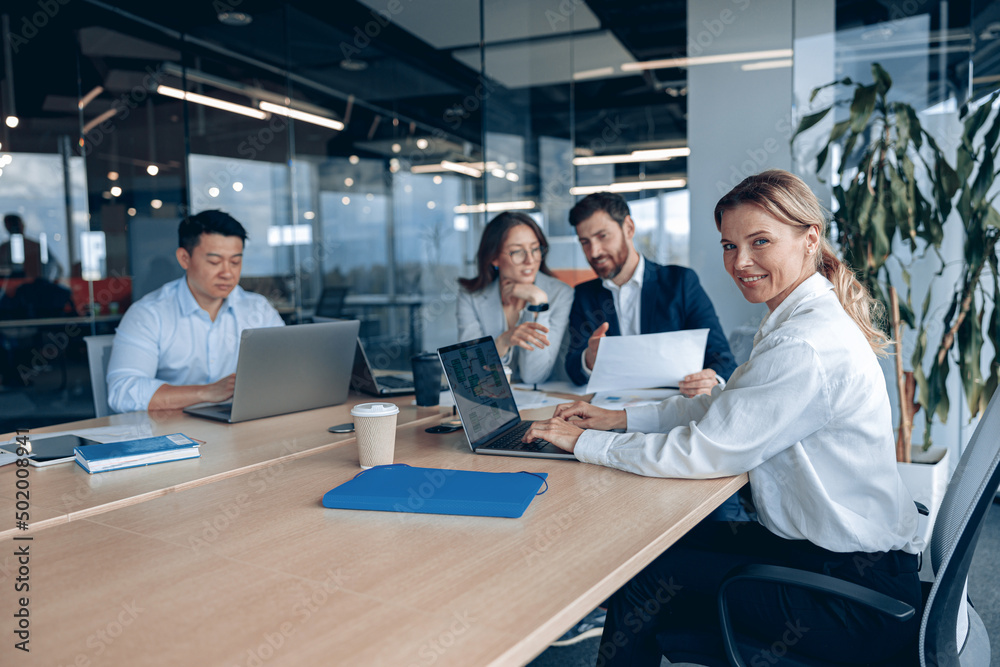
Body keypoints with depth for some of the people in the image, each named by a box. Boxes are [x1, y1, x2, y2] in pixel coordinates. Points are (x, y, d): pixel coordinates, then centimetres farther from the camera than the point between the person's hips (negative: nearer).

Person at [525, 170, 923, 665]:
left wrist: (586, 442, -13)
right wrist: (620, 418, 5)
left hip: (854, 593, -9)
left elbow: (706, 451, -24)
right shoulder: (800, 320, 6)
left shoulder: (808, 345, -26)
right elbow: (722, 406, 13)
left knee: (644, 582, -8)